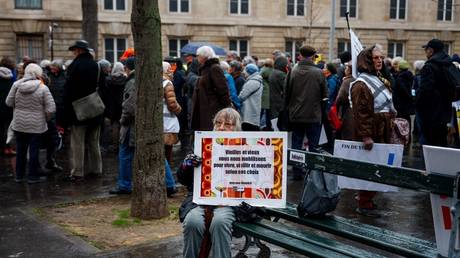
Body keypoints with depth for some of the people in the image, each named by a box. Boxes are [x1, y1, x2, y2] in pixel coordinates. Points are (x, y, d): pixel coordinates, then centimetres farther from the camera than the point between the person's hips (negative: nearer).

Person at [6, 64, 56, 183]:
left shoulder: (16, 85, -5)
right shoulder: (43, 88, -13)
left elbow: (9, 102, 2)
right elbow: (51, 108, -15)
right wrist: (45, 118, 3)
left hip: (19, 124, 3)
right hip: (36, 125, -3)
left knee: (21, 150, 15)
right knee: (34, 150, 7)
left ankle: (19, 175, 24)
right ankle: (33, 176, 14)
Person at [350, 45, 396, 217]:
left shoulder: (380, 79, 16)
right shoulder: (361, 84, -15)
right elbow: (360, 112, -21)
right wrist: (365, 136, -24)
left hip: (382, 131, 9)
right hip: (371, 132, -9)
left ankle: (365, 197, 28)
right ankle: (364, 204, 4)